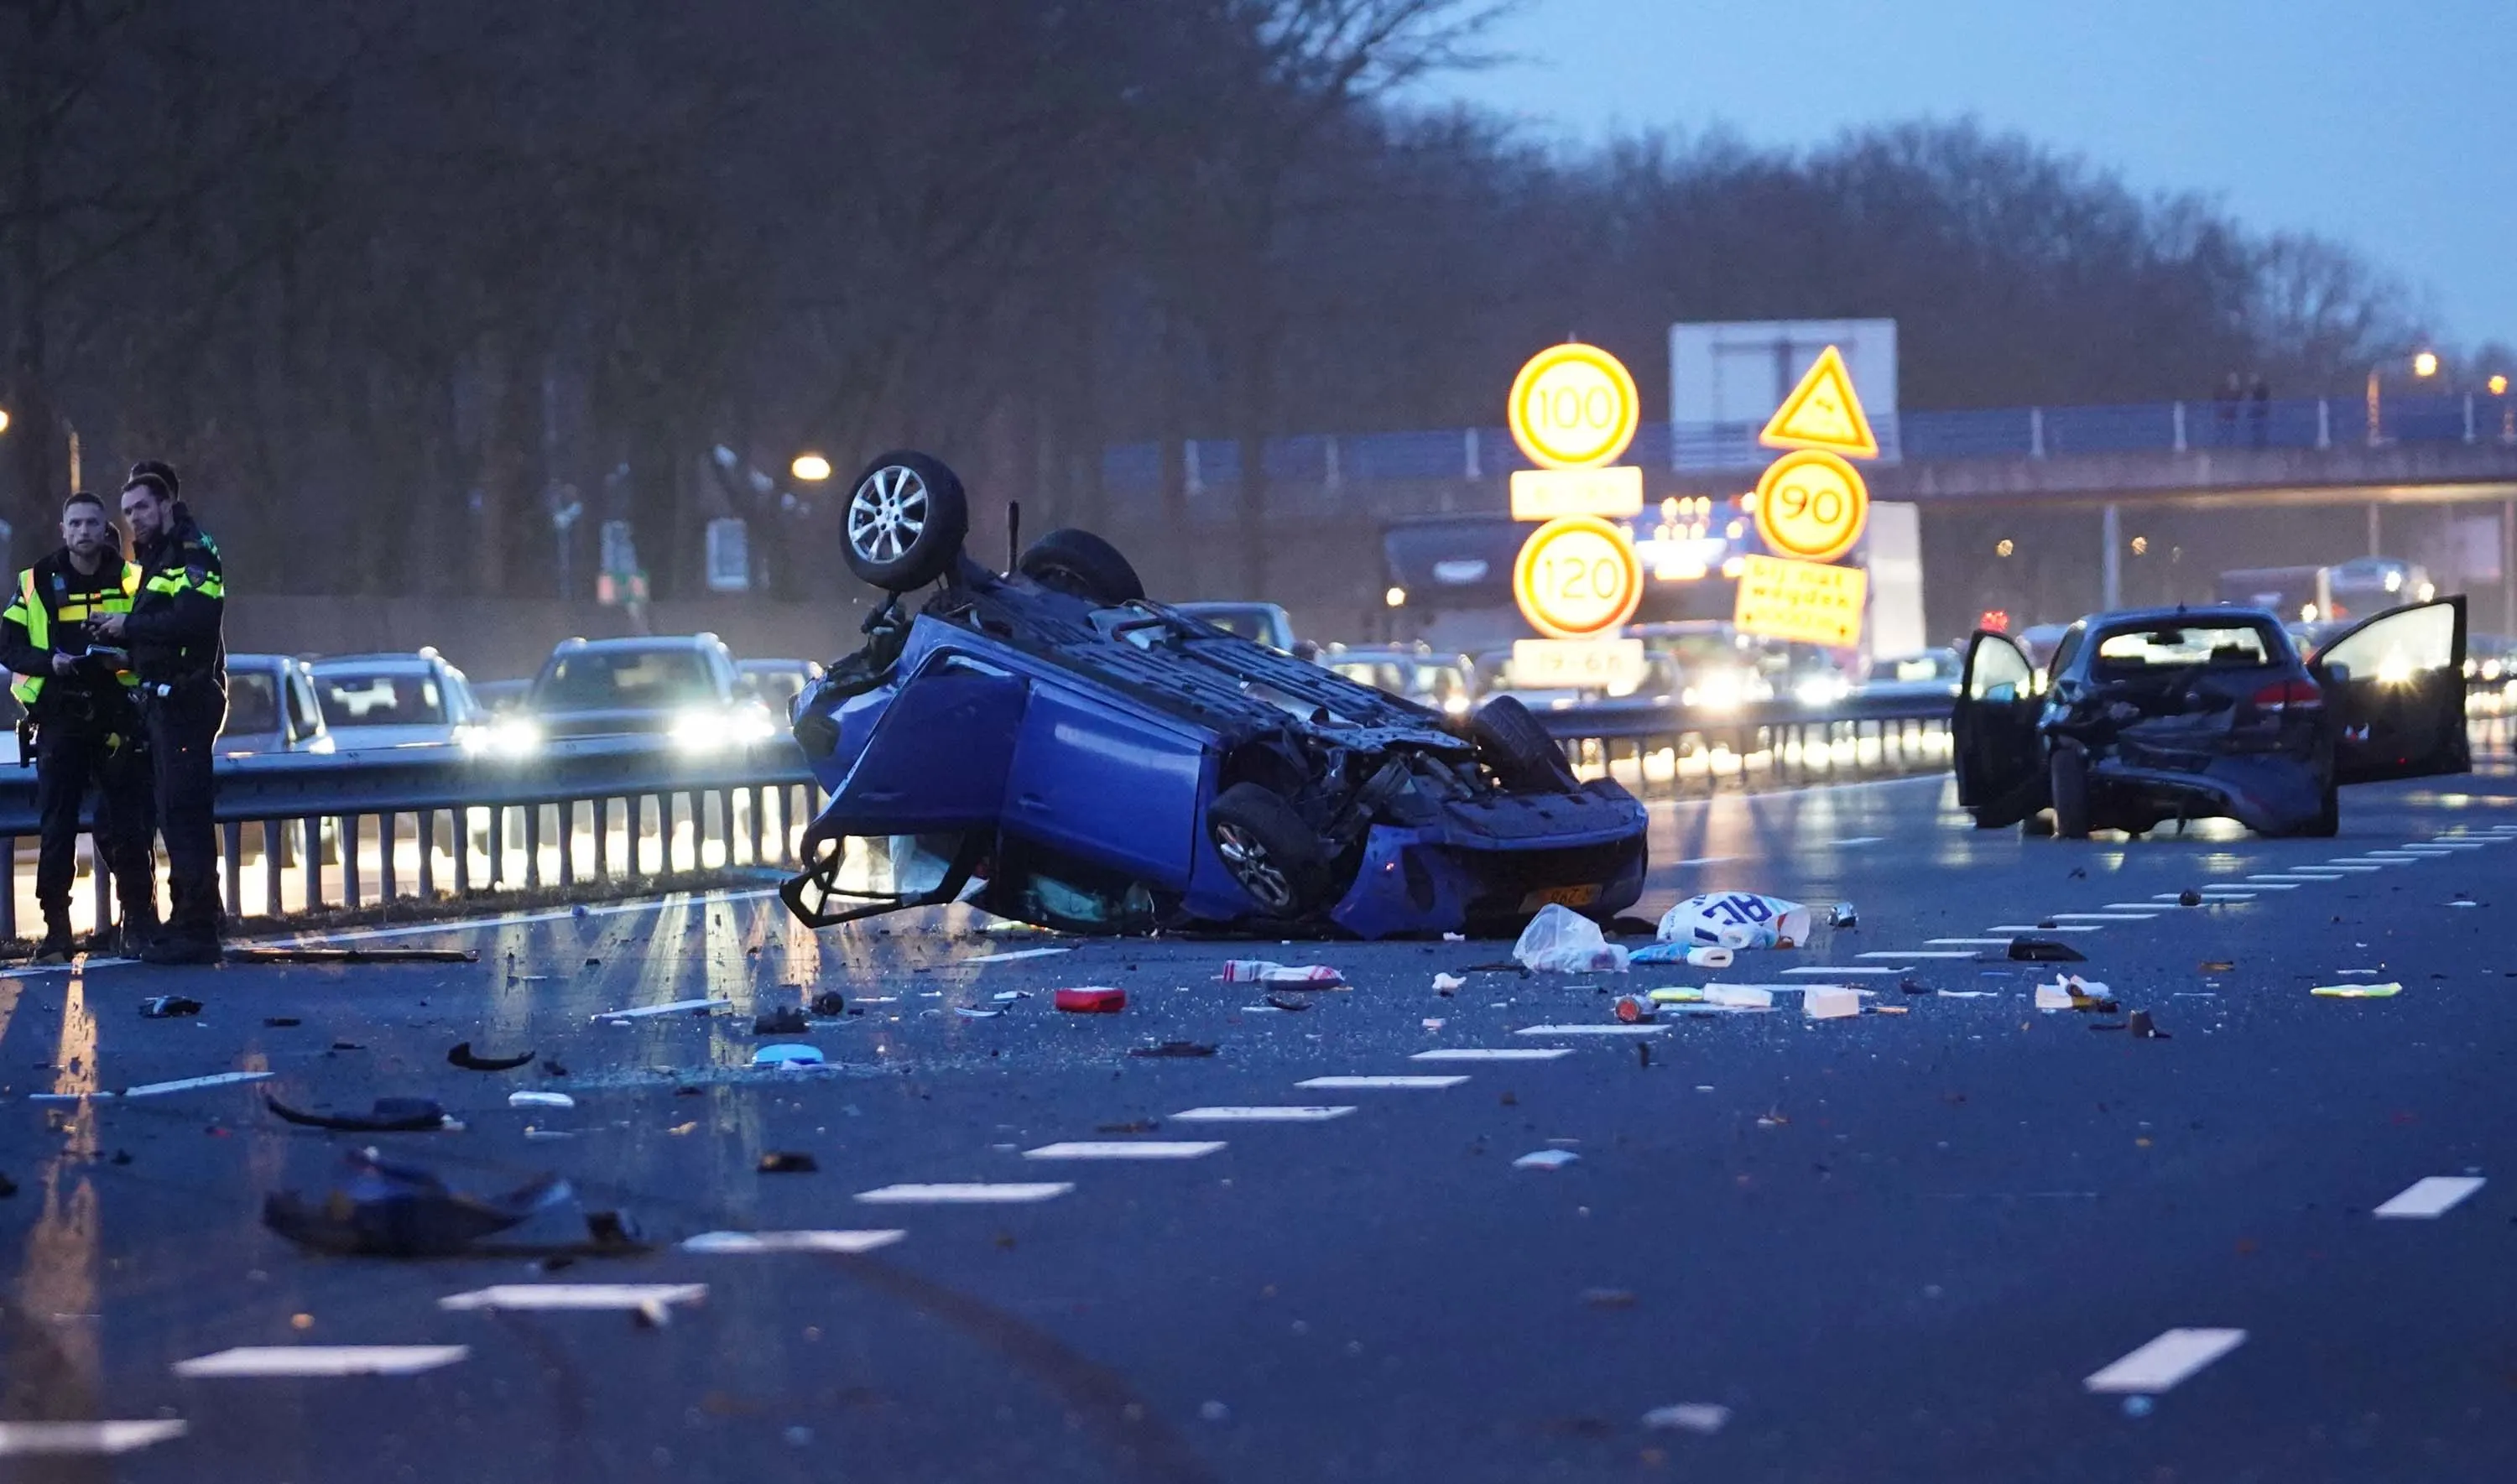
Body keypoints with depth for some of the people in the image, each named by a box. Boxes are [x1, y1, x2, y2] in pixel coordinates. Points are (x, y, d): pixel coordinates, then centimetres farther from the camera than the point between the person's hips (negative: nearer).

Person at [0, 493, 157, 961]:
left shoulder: (132, 581, 5)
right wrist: (49, 661, -14)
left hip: (117, 722, 0)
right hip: (59, 720, 1)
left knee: (125, 826, -3)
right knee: (56, 828, -1)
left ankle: (138, 923, 8)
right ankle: (55, 931, 3)